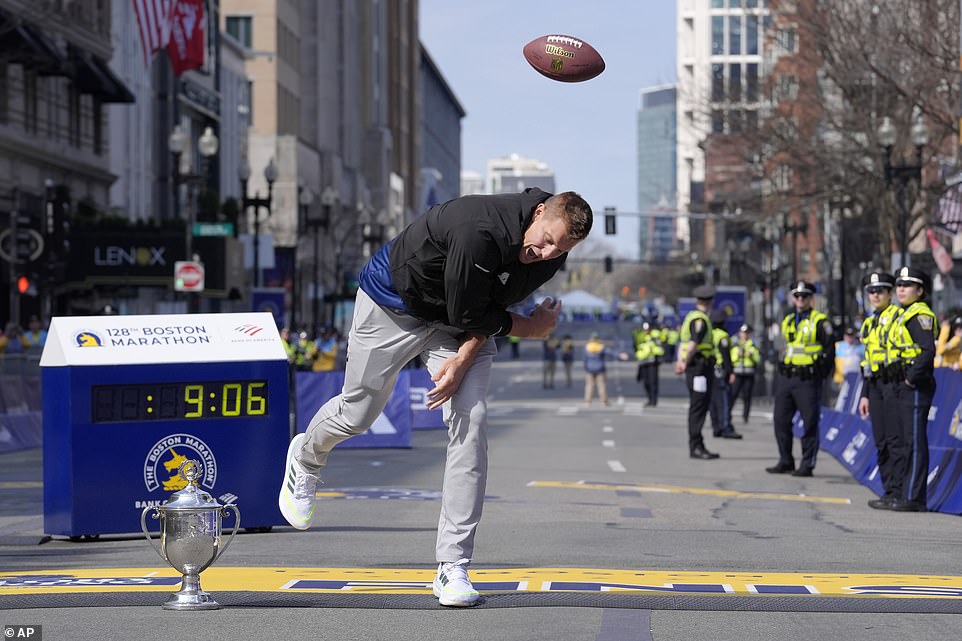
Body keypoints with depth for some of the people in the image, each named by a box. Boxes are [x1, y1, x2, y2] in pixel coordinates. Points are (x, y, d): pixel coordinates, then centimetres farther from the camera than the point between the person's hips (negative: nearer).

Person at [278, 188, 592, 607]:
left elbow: (491, 308, -8)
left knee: (470, 422, -13)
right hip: (394, 302, -5)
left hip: (459, 329, 5)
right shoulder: (481, 231, -40)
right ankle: (306, 458, 49)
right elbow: (467, 315, -28)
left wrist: (463, 359, -22)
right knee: (357, 415, 9)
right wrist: (530, 328, -16)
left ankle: (452, 567, -9)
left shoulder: (550, 257, -18)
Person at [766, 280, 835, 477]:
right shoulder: (787, 321, 16)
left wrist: (821, 375, -6)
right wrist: (782, 371, 16)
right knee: (781, 420, 7)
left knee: (810, 423, -3)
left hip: (808, 380, -7)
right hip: (785, 378, 7)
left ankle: (807, 465, 1)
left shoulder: (820, 321, -4)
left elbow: (829, 350, -5)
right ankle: (785, 462, 16)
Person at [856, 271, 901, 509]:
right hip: (875, 386, 8)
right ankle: (889, 490, 12)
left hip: (894, 383, -8)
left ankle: (898, 493, -10)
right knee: (882, 442, 8)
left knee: (895, 440, -10)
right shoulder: (869, 323, 20)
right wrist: (865, 394, 20)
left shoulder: (898, 315, -6)